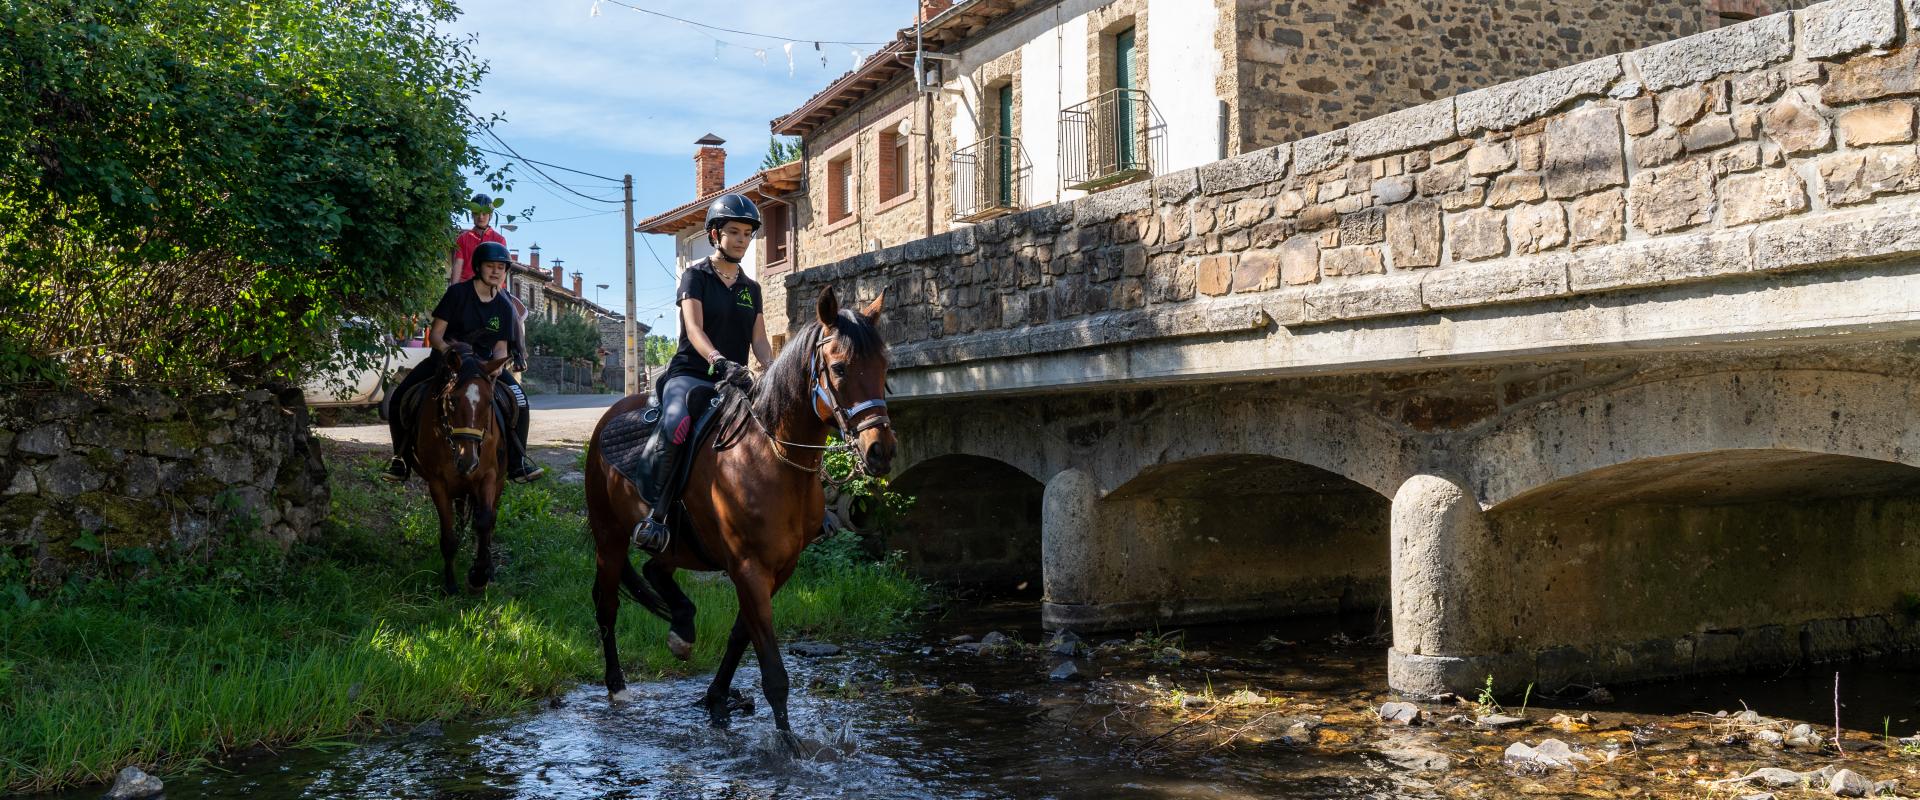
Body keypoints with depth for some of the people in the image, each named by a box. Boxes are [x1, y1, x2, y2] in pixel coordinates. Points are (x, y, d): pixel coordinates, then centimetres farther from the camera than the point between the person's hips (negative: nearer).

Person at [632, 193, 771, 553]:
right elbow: (693, 327, -12)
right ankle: (654, 514, -32)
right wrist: (719, 360, -31)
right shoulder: (696, 275, 2)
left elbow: (759, 340, 11)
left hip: (735, 381, 6)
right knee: (675, 424, -36)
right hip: (690, 374, -6)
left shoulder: (751, 288, 19)